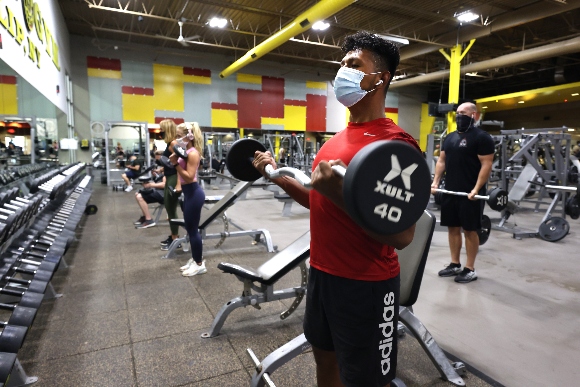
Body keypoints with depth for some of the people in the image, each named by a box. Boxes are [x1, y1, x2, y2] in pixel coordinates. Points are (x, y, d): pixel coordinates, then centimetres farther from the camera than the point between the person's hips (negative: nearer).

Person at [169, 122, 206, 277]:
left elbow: (189, 177, -23)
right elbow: (183, 176, 12)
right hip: (189, 193, 10)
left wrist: (176, 164, -22)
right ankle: (195, 259, 29)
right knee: (191, 229, 17)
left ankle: (199, 264, 11)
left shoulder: (193, 153, -17)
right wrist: (175, 160, 1)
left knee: (193, 230, -1)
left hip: (193, 193, -10)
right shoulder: (187, 151, 12)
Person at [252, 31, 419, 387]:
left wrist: (341, 193, -34)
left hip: (365, 284, -8)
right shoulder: (340, 138, 9)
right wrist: (279, 177, 9)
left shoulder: (395, 142, -18)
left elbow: (403, 235, -22)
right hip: (323, 273, 9)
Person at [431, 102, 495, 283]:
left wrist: (476, 189, -22)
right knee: (453, 227, 12)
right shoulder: (450, 137, 14)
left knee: (470, 229, 0)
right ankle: (455, 265, 23)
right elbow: (442, 161, 15)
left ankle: (470, 269, 11)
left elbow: (486, 165, -14)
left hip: (470, 193, -7)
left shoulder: (481, 138, -8)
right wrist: (435, 182, 4)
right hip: (450, 191, 7)